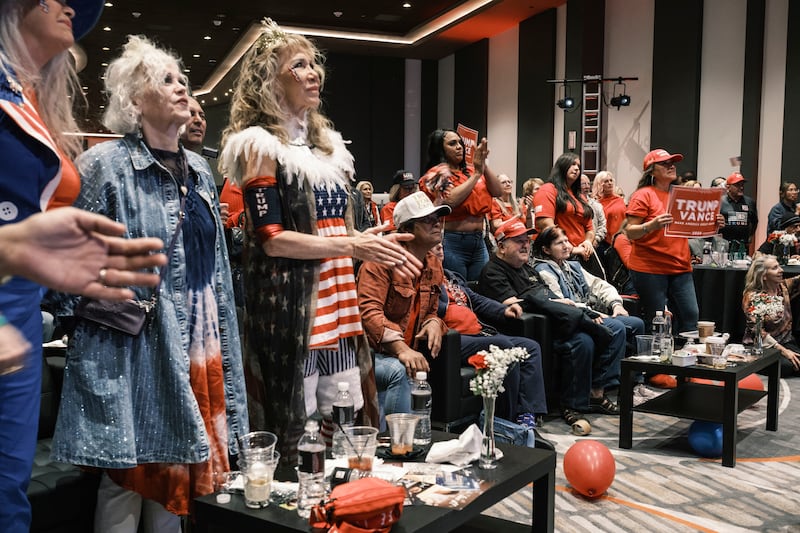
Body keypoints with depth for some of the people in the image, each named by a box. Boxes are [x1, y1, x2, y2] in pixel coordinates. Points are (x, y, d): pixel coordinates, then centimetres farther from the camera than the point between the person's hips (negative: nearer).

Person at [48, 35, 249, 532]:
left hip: (197, 350, 6)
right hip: (134, 355, -6)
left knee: (176, 477, 15)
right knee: (129, 476, 4)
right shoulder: (105, 164, -8)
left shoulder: (200, 170, 12)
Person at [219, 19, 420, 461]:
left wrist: (376, 248, 4)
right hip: (287, 301, -7)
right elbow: (271, 239, -15)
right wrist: (352, 246, -16)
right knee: (293, 421, 0)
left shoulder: (326, 142, 17)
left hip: (334, 298, 8)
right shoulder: (259, 144, -8)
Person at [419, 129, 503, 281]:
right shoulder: (437, 174, -4)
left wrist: (483, 166, -9)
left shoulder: (470, 170, 11)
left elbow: (498, 192, 3)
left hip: (479, 242, 6)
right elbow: (450, 200, -21)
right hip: (452, 243, -6)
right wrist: (477, 174, -13)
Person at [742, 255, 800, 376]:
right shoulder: (752, 297, -10)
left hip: (785, 342, 5)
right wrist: (783, 350, -22)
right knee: (786, 365, -30)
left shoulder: (784, 286, 6)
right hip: (760, 346, -5)